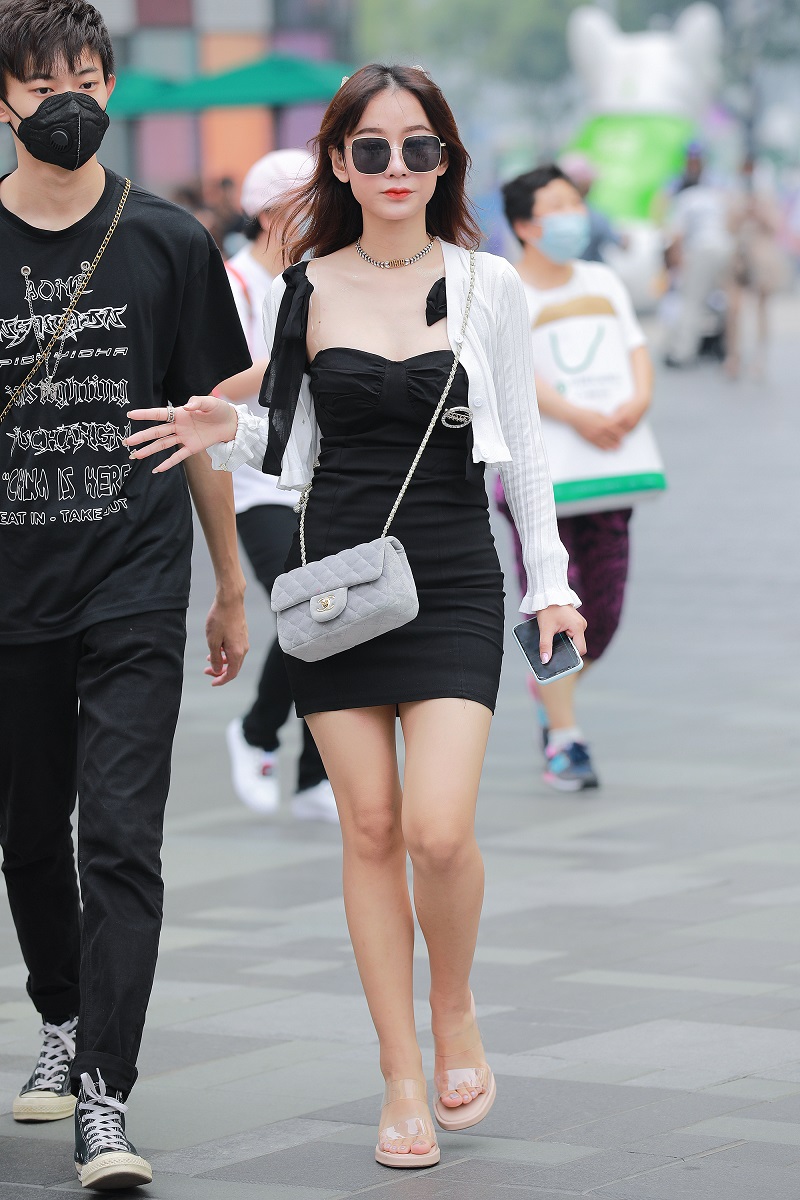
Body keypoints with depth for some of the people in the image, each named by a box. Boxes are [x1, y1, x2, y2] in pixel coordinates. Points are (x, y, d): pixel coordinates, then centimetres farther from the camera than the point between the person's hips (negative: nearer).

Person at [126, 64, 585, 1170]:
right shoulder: (304, 291, 4)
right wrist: (228, 432, -7)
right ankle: (403, 1082, 10)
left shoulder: (488, 286, 3)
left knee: (438, 829, -15)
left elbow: (522, 448, 8)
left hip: (454, 580, -1)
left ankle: (457, 1014, 14)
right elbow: (289, 443, 13)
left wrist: (552, 583, 7)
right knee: (370, 830, 1)